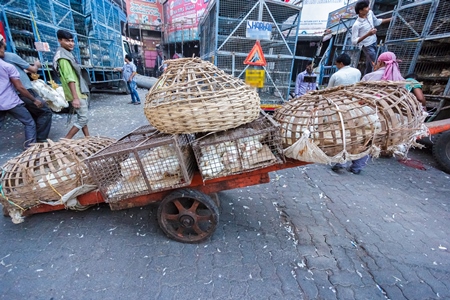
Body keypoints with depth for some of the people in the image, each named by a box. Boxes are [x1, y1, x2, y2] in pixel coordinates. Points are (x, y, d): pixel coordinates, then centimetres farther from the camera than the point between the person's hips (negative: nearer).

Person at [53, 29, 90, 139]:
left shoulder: (67, 54, 16)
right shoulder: (63, 56, -14)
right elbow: (70, 79, -23)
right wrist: (75, 97, -28)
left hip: (79, 91, 10)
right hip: (76, 93, -10)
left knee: (82, 117, 14)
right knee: (83, 119, -10)